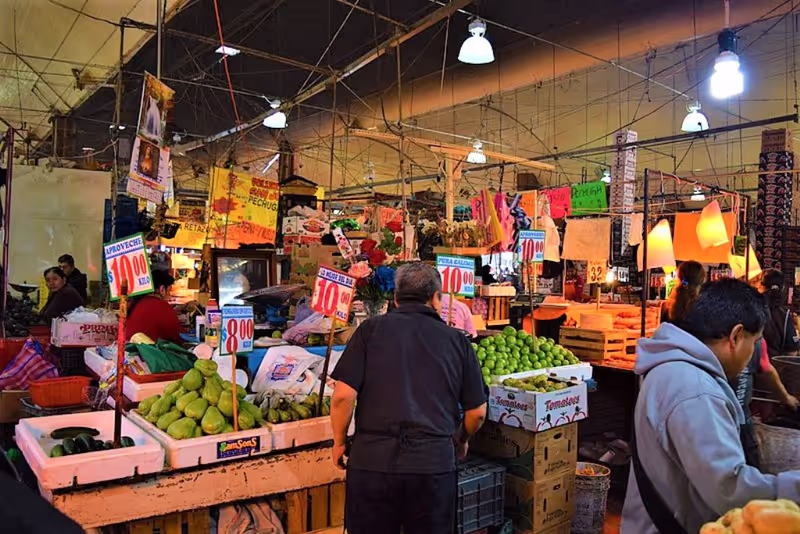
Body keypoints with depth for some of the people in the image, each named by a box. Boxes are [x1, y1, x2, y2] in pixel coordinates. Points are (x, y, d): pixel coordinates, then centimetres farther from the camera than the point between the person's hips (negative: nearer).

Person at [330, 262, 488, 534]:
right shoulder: (456, 339, 6)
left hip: (372, 459, -1)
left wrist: (339, 442, 9)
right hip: (434, 462, 1)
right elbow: (477, 412, 8)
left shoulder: (372, 328, 1)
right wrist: (460, 441, 27)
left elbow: (343, 395, -7)